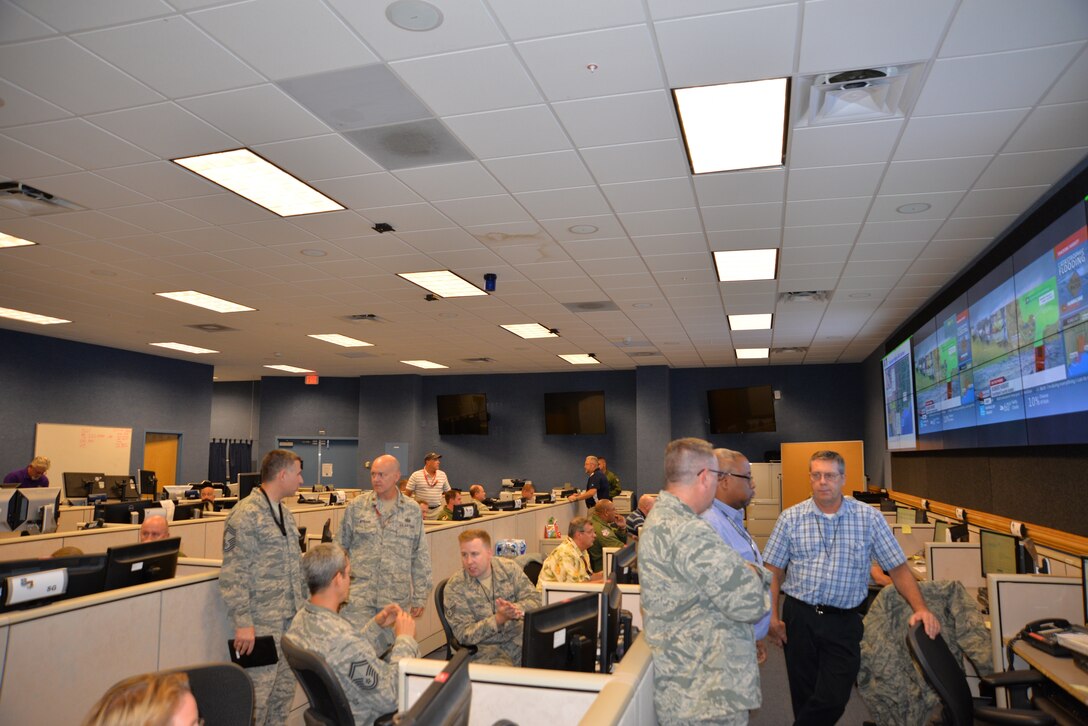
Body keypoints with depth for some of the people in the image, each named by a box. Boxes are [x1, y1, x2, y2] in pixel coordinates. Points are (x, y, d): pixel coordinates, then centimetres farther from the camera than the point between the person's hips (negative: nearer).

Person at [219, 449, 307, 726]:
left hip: (291, 619, 8)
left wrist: (304, 605, 16)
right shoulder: (246, 514, -14)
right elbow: (233, 575, -17)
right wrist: (242, 623, -19)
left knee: (285, 690, 14)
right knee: (257, 694, 0)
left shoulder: (285, 513, 12)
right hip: (262, 623, -8)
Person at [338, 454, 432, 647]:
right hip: (359, 596, -1)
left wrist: (420, 597, 4)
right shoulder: (356, 506, 1)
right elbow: (340, 548, 8)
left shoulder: (412, 510, 3)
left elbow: (421, 557, 6)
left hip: (397, 598, 1)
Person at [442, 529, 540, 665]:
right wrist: (499, 619, -25)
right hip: (485, 647, -4)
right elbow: (464, 634, -10)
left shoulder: (509, 568, 1)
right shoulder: (455, 587, -7)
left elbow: (534, 600, 0)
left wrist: (516, 609, -23)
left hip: (519, 637, 4)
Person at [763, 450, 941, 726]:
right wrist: (773, 617, -5)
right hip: (799, 618, 0)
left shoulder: (869, 518, -1)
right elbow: (774, 571, 2)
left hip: (844, 622, 0)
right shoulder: (791, 518, -1)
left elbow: (898, 568, 1)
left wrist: (920, 608, -12)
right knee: (804, 699, 10)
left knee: (833, 701, -2)